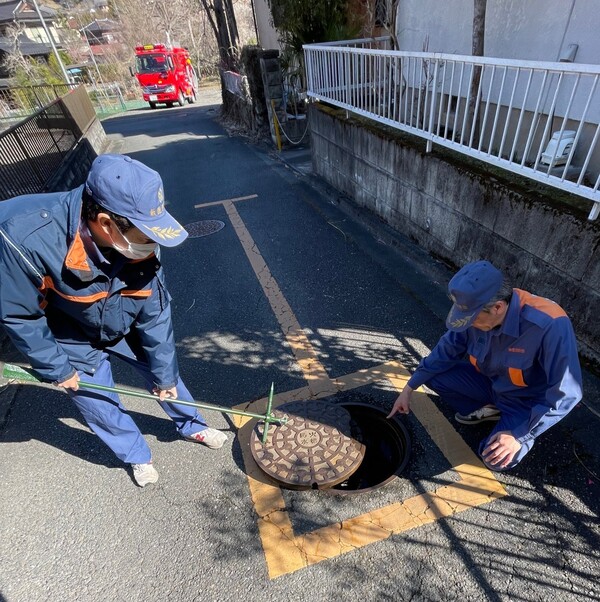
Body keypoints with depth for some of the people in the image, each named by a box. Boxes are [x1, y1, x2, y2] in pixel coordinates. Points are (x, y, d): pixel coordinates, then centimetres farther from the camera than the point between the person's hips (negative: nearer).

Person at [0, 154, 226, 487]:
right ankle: (137, 456, 40)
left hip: (126, 327, 3)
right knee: (101, 406, 11)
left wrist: (164, 374, -8)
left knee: (163, 370, 14)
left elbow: (155, 313, -18)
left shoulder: (140, 241, -28)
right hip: (74, 341, -2)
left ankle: (193, 426, 42)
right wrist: (56, 369, -11)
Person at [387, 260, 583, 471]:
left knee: (496, 460, -25)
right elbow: (448, 349, -7)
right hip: (491, 383, 5)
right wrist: (408, 390, -7)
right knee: (433, 373, -12)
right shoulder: (477, 310, -20)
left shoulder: (550, 326, -36)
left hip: (527, 400, -5)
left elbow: (566, 393, -29)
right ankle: (489, 409, 8)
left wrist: (520, 434, -28)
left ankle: (523, 429, 8)